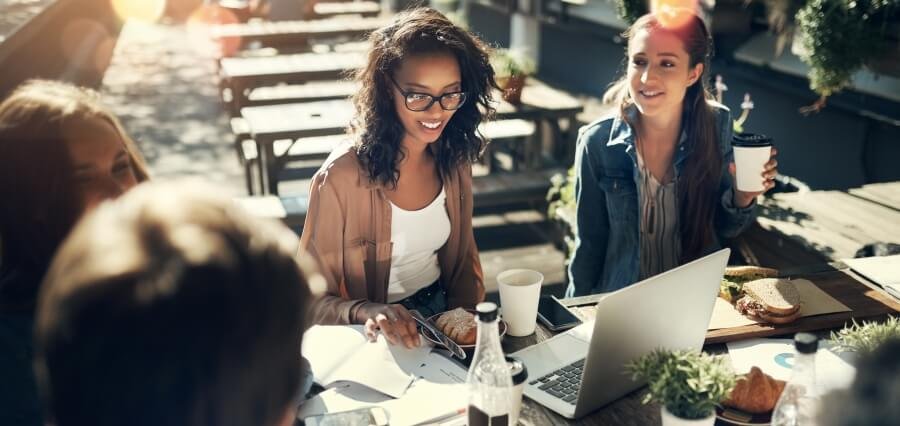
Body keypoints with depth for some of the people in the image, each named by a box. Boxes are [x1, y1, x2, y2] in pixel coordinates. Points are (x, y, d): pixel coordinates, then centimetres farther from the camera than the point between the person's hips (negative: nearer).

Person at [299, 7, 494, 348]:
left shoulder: (455, 161, -2)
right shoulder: (341, 178, -20)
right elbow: (313, 300, -12)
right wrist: (367, 312, -31)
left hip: (442, 316, 4)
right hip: (375, 338, -4)